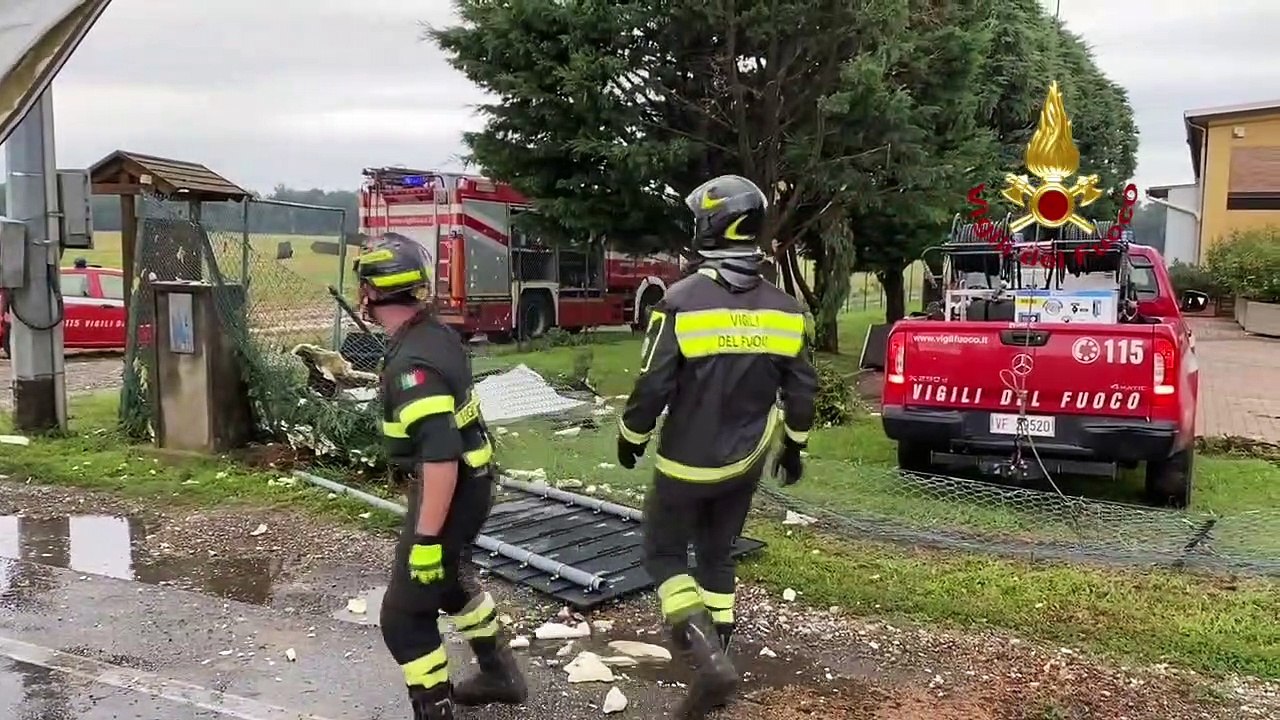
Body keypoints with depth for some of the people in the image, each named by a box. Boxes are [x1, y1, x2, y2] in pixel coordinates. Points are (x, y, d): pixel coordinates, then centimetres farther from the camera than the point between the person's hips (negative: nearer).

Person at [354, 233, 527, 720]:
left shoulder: (412, 363, -28)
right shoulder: (436, 333, 2)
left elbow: (441, 457, -33)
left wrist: (427, 537, -29)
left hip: (448, 493, -10)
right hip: (469, 483, 10)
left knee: (405, 615, 1)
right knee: (443, 582, 30)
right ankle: (499, 674, 44)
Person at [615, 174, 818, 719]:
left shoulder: (682, 301, -19)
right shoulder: (782, 308, -3)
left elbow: (653, 386, -16)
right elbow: (801, 387, 3)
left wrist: (631, 437, 1)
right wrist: (794, 446, 18)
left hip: (687, 462, -5)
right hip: (745, 463, 5)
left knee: (665, 555, 10)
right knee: (717, 556, 21)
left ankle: (708, 660, -8)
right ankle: (714, 656, 29)